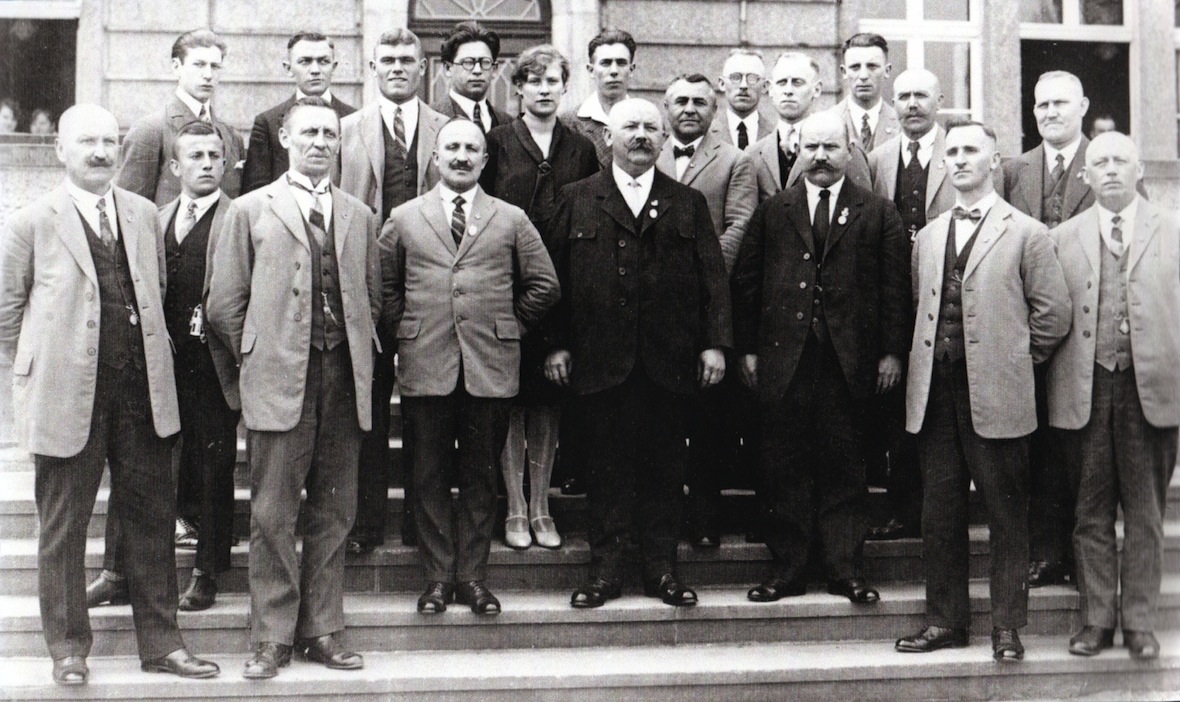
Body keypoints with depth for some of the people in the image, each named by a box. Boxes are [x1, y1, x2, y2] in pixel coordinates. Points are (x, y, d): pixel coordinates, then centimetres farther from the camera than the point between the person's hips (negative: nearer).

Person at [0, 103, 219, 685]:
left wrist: (150, 361, 12)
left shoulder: (144, 216, 10)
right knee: (63, 527, 7)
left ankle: (160, 642, 18)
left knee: (152, 517, 7)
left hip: (141, 393, 4)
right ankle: (68, 648, 20)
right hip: (68, 397, -3)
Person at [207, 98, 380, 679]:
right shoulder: (251, 210, 7)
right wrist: (257, 353, 2)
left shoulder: (360, 217, 16)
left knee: (334, 511, 6)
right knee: (273, 512, -2)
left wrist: (356, 350, 9)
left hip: (343, 378, 3)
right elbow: (224, 304, 6)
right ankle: (272, 636, 7)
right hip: (278, 380, -3)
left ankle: (321, 630, 16)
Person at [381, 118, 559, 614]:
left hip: (490, 367, 0)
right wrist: (404, 331, 5)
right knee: (430, 476, 4)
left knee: (481, 476, 6)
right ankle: (438, 578, 13)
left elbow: (543, 285, 11)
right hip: (424, 366, 0)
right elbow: (384, 285, 13)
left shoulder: (511, 220, 9)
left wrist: (509, 328, 6)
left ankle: (473, 578, 15)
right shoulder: (403, 219, 10)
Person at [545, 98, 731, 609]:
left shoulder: (688, 203, 12)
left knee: (665, 466, 5)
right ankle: (605, 569, 12)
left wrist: (715, 342, -2)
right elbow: (556, 276, 6)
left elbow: (712, 278, 7)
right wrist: (557, 344, -1)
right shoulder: (577, 200, 10)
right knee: (606, 466, 3)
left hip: (668, 361, 1)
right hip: (599, 359, -1)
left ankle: (661, 567, 15)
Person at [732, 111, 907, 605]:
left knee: (844, 467, 4)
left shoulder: (878, 213, 9)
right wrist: (746, 348, 1)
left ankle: (845, 569, 13)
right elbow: (745, 282, 8)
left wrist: (891, 351, -2)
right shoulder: (772, 212, 11)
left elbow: (895, 286, 5)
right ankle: (786, 569, 12)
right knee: (784, 467, 3)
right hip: (783, 359, 1)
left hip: (849, 360, -1)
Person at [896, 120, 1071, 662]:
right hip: (936, 391, 5)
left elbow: (1054, 311, -2)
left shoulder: (1026, 233, -1)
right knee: (940, 511, 9)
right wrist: (931, 359, 10)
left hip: (995, 395, -5)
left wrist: (1017, 359, 1)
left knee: (1006, 515, 3)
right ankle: (945, 619, 20)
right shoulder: (929, 236, 14)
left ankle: (1007, 627, 13)